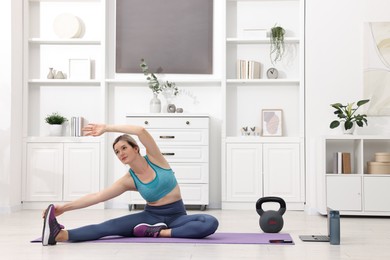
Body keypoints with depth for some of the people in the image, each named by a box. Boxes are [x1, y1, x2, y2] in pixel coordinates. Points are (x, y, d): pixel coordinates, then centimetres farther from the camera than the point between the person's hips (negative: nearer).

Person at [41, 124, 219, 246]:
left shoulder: (154, 158, -7)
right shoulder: (128, 180, -1)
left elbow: (141, 131, -24)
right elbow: (96, 197, -4)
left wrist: (106, 128, -21)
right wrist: (65, 207, -12)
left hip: (177, 217, -1)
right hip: (151, 216, 1)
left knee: (211, 223, -34)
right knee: (107, 227, -23)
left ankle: (159, 233, -33)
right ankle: (60, 235, -43)